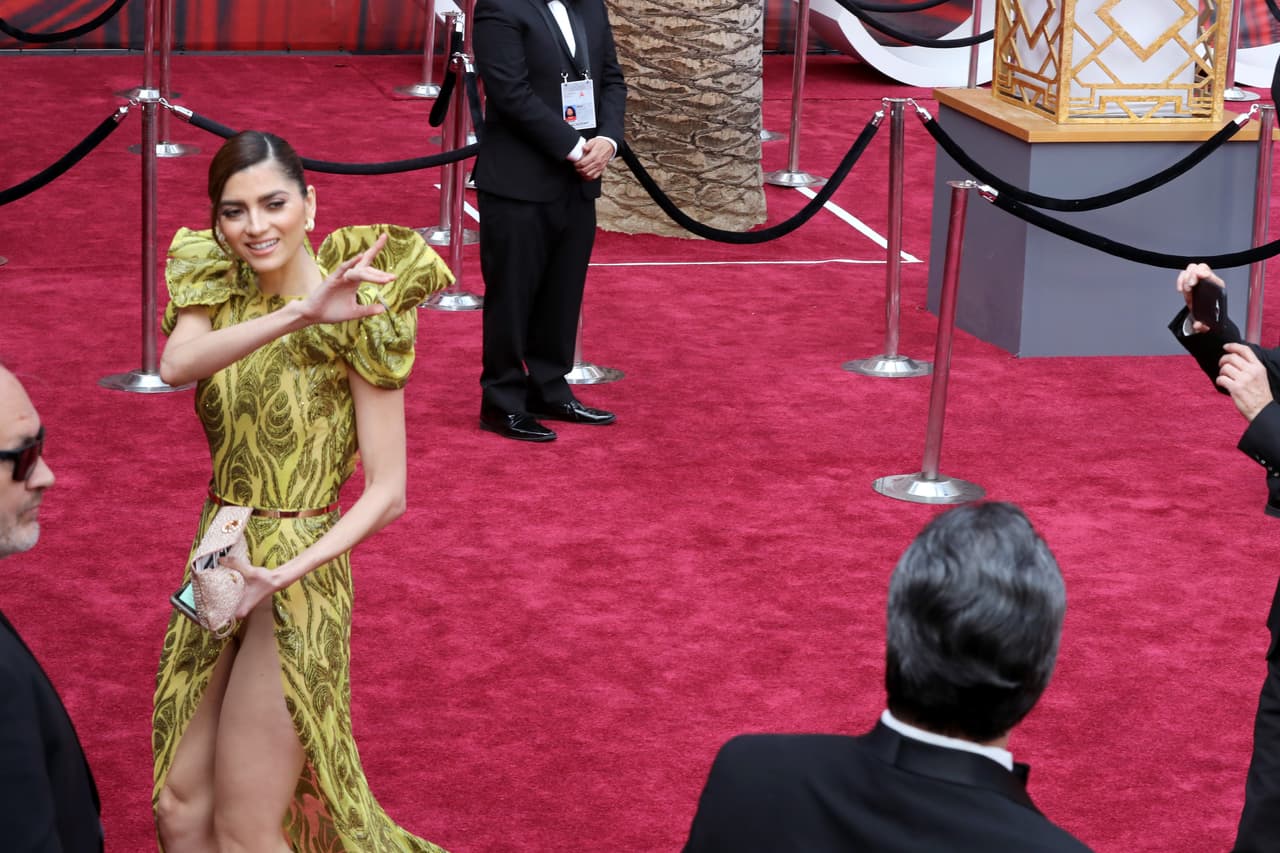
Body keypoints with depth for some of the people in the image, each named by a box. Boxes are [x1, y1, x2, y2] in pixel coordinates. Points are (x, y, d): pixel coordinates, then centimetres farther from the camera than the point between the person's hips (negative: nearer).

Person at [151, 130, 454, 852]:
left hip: (295, 578, -6)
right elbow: (177, 363, -24)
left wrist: (281, 575, -25)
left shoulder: (355, 317, -13)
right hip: (217, 562, 6)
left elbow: (388, 493, -14)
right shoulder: (219, 291, 1)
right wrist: (297, 314, -38)